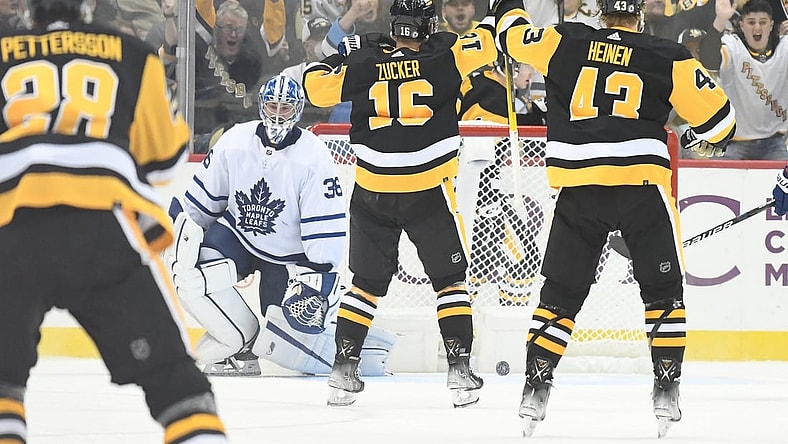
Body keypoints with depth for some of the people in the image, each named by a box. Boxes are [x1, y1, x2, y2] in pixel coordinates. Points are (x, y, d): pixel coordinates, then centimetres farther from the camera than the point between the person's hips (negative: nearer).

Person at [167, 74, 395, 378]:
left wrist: (318, 275, -22)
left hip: (290, 255, -3)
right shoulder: (234, 142, -10)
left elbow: (325, 227, -17)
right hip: (238, 236, 3)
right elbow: (201, 197, 2)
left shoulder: (314, 156, -18)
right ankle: (239, 344, -10)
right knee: (189, 271, -24)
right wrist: (184, 236, 0)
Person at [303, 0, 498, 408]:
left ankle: (343, 369, 9)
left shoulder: (363, 63, -2)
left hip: (372, 192, 3)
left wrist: (344, 54, 17)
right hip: (428, 192, -3)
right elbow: (485, 45, 0)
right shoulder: (441, 56, -8)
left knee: (368, 282, 15)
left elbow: (316, 86, 5)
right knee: (449, 279, 10)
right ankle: (460, 369, 1)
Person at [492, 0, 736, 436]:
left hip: (576, 188, 2)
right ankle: (666, 391, 6)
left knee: (562, 291, 14)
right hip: (641, 186, -2)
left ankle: (535, 386, 8)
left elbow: (515, 36, 21)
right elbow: (716, 114, 4)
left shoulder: (565, 42, 7)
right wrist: (706, 139, 27)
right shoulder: (667, 57, 3)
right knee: (663, 287, 12)